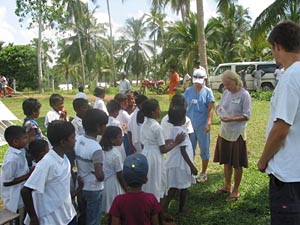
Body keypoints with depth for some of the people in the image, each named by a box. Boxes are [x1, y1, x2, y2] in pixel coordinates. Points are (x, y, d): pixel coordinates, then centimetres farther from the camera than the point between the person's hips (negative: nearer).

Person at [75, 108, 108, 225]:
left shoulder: (78, 140, -6)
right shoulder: (96, 148, -27)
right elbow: (99, 176, -32)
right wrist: (102, 177, -11)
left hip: (80, 187, 7)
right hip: (93, 190, -7)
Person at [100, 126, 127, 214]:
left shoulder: (103, 150, 0)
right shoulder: (116, 154, -22)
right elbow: (120, 176, -17)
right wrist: (127, 190, -6)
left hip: (105, 183, 7)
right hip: (114, 185, -7)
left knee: (111, 210, 18)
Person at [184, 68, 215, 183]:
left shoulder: (207, 91, -6)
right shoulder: (188, 91, 4)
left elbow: (211, 108, -10)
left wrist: (209, 123, -21)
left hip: (202, 125, -3)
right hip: (190, 124, 3)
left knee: (204, 149, 8)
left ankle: (203, 173, 21)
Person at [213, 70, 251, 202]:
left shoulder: (244, 95, -14)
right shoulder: (226, 92, 4)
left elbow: (247, 116, -16)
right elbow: (220, 106, 14)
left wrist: (231, 119, -29)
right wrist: (218, 110, -10)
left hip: (237, 133, -6)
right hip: (224, 131, 6)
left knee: (237, 164, 5)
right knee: (226, 161, 17)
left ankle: (235, 191, 18)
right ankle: (227, 186, 33)